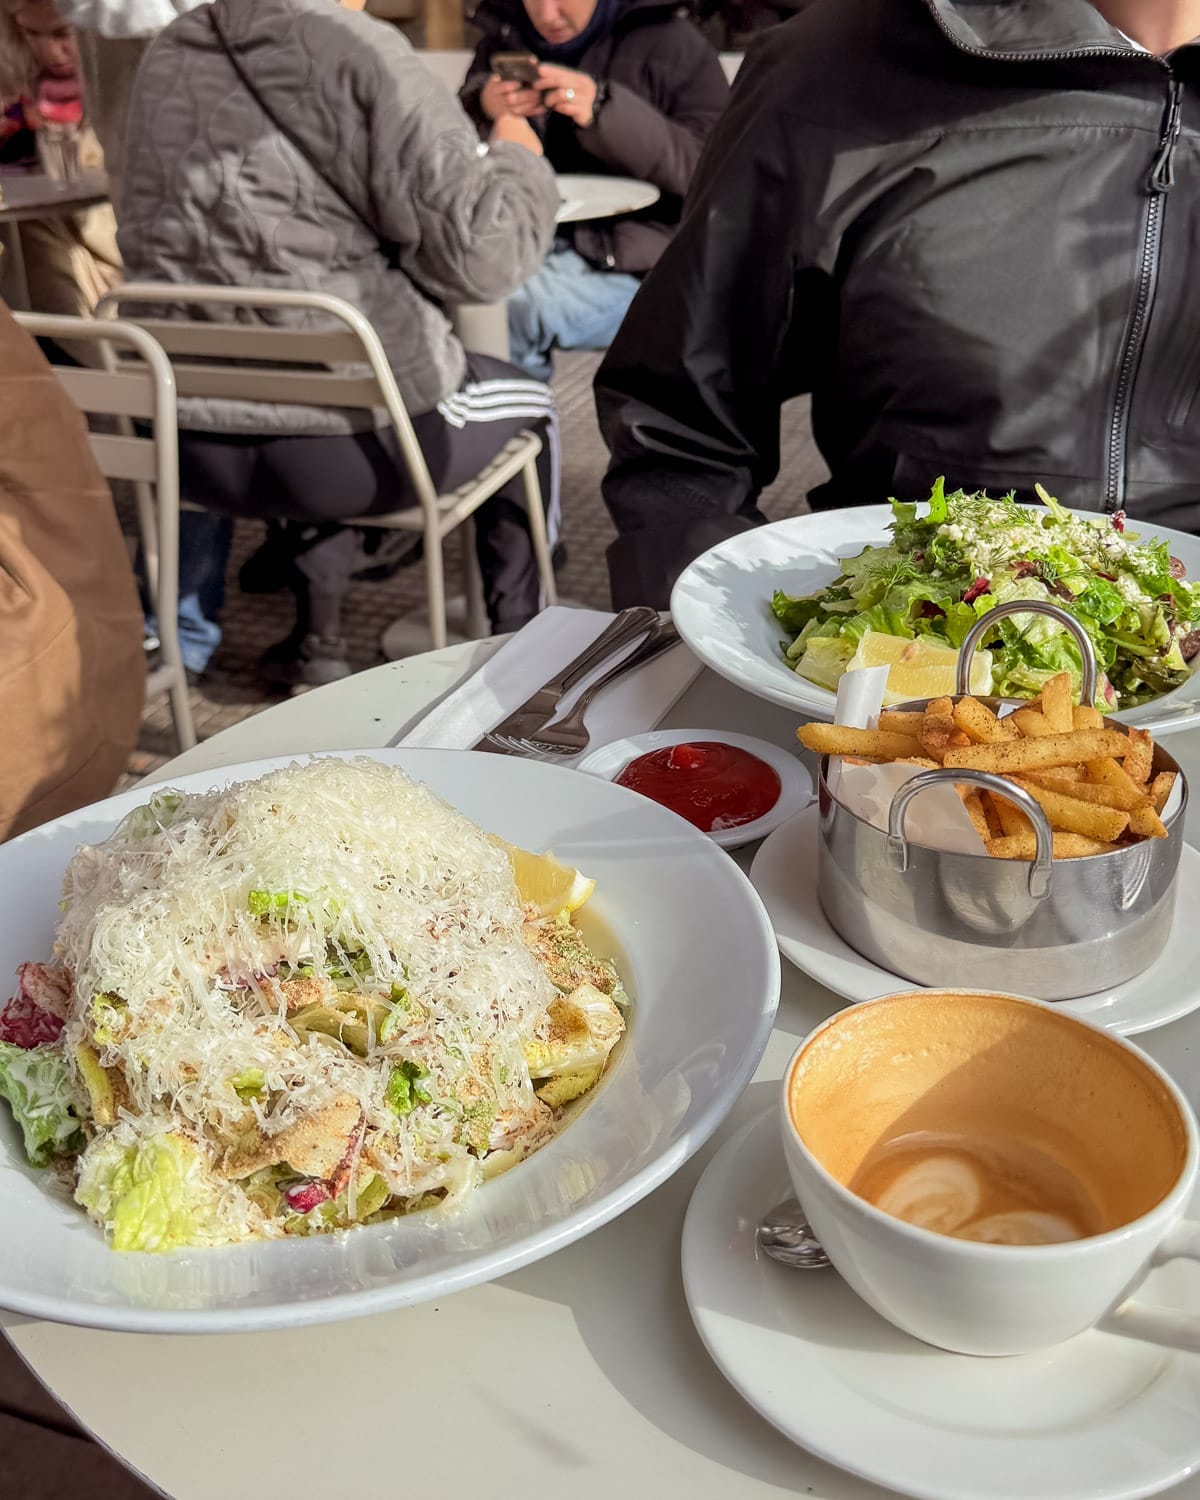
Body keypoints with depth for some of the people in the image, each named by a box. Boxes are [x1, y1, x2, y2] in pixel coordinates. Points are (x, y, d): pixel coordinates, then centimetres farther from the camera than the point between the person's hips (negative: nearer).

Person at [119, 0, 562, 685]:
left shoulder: (168, 56, 7)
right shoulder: (362, 55, -13)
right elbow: (479, 256, -16)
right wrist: (520, 160, 5)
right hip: (345, 444, -6)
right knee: (530, 402, 23)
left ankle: (316, 639, 34)